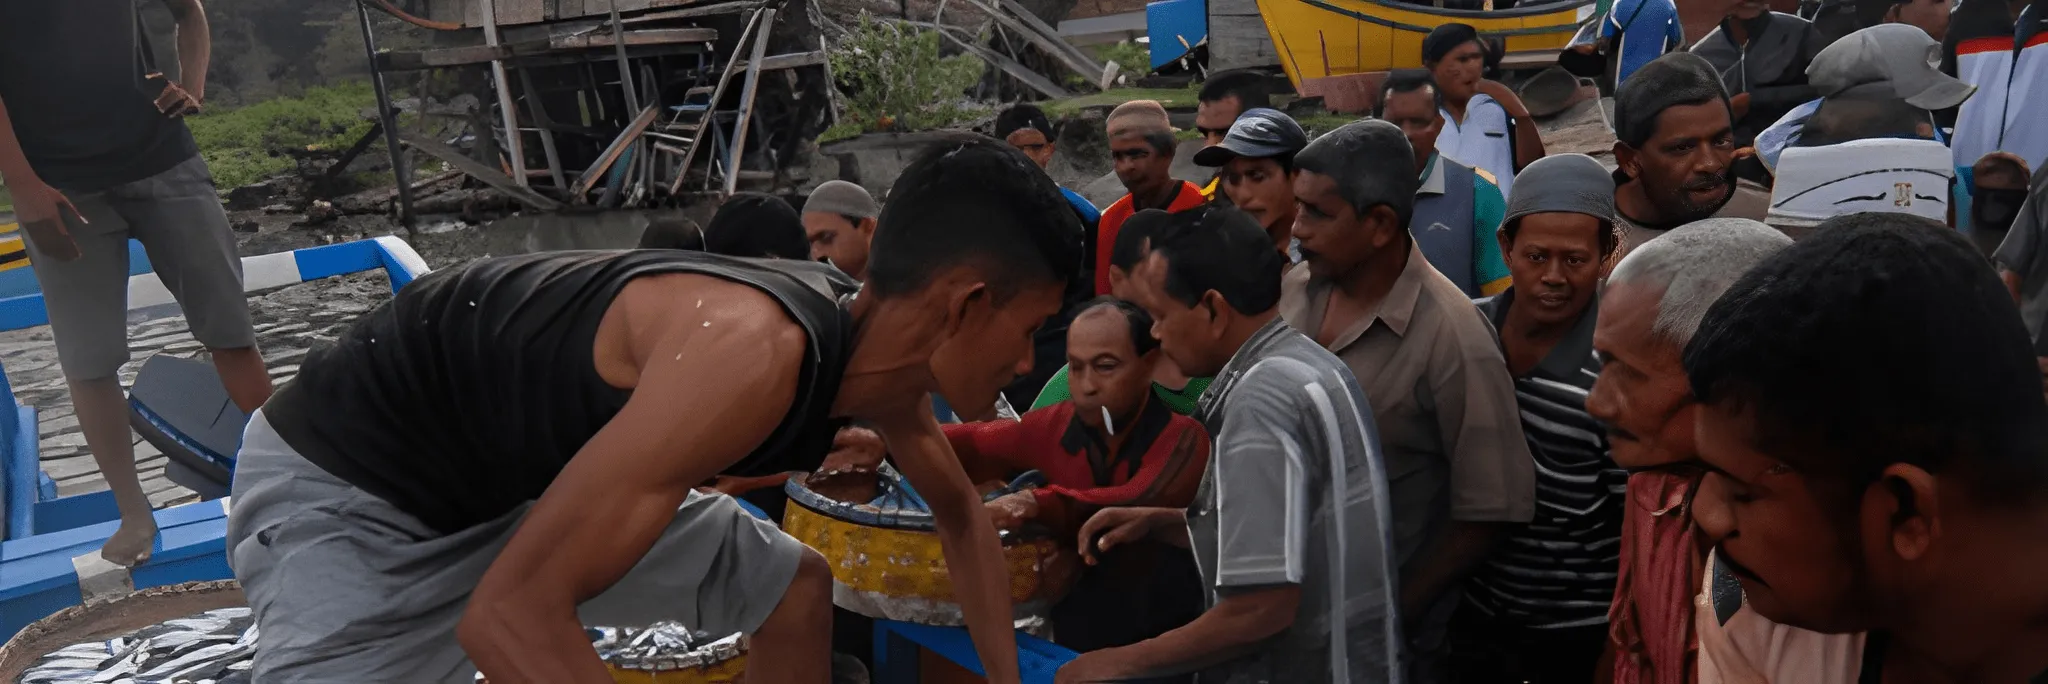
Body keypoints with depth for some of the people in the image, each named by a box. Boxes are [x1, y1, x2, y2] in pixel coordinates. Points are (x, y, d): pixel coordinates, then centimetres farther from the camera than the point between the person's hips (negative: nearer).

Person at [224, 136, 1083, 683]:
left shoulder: (879, 347, -7)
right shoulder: (753, 350, -36)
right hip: (347, 486, -8)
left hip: (531, 476, 9)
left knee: (795, 588, 10)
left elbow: (961, 512, 12)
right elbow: (511, 613, -38)